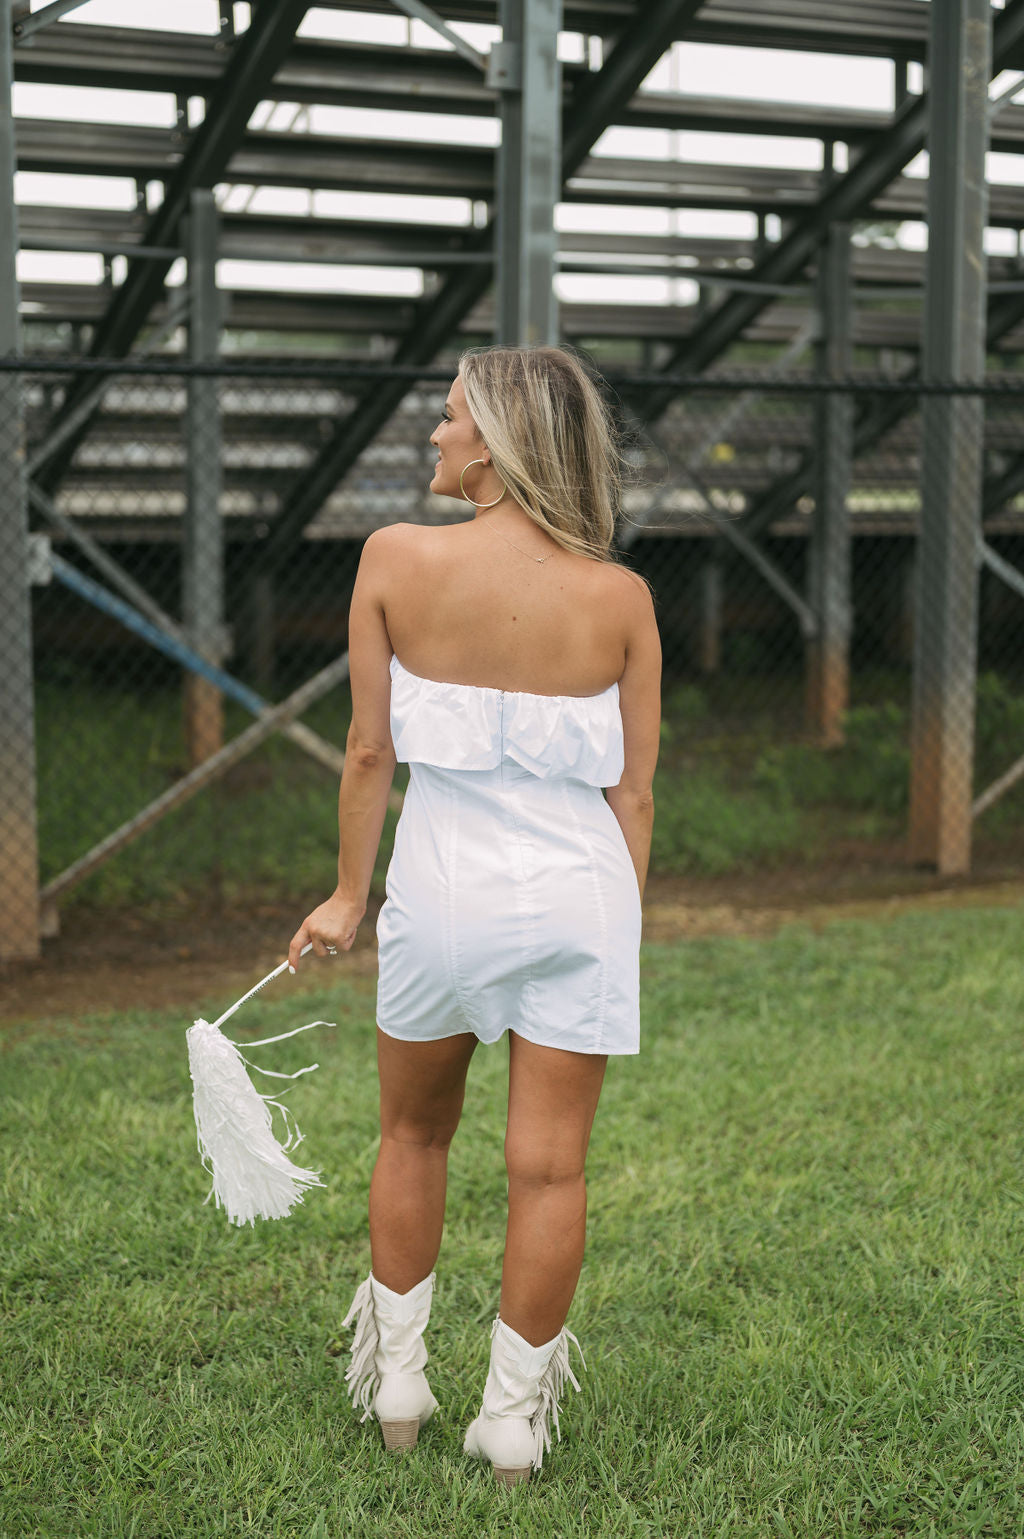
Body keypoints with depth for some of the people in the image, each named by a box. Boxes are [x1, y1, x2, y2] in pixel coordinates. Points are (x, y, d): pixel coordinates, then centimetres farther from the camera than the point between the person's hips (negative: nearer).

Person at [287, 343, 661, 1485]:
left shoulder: (396, 559, -9)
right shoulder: (619, 597, -6)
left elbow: (369, 752, -5)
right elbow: (632, 790, -1)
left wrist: (348, 895, 8)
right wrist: (621, 930, 11)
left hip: (444, 890, 0)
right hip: (579, 895, 0)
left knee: (414, 1136, 20)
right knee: (550, 1164, 8)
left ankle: (396, 1387, 30)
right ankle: (514, 1416, 17)